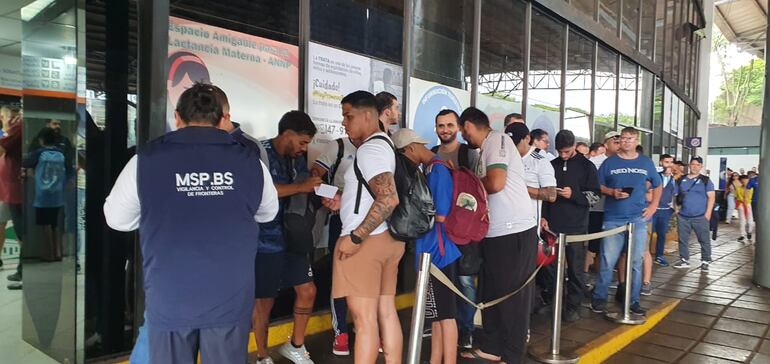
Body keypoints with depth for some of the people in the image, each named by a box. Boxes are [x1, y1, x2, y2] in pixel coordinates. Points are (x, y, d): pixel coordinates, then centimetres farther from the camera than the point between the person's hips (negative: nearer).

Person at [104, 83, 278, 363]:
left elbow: (116, 219, 7)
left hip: (169, 299, 0)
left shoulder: (146, 160, -6)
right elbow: (268, 212, 12)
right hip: (230, 298, 1)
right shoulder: (250, 162, -5)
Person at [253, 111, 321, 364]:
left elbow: (305, 194, 15)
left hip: (292, 238, 7)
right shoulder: (260, 153, -13)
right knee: (264, 301, 6)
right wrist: (300, 187, -26)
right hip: (265, 242, -7)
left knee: (308, 291, 9)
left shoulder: (297, 159, 9)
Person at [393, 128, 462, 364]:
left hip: (439, 250, -10)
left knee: (445, 313, 1)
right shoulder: (431, 169, 12)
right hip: (432, 250, 10)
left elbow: (440, 215, -19)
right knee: (436, 312, 16)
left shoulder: (437, 170, -16)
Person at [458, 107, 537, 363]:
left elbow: (496, 183, -23)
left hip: (515, 231, -9)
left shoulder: (497, 140, -11)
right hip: (496, 232, 9)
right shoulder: (488, 147, 16)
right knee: (491, 291, 15)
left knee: (513, 295, 1)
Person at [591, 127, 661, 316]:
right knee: (608, 261, -2)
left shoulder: (646, 162, 9)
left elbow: (657, 185, 19)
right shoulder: (610, 162, 3)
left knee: (636, 261, 6)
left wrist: (653, 205, 7)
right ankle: (599, 297, 11)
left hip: (638, 218, 2)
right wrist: (612, 192, -15)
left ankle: (633, 300, 17)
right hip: (613, 218, -2)